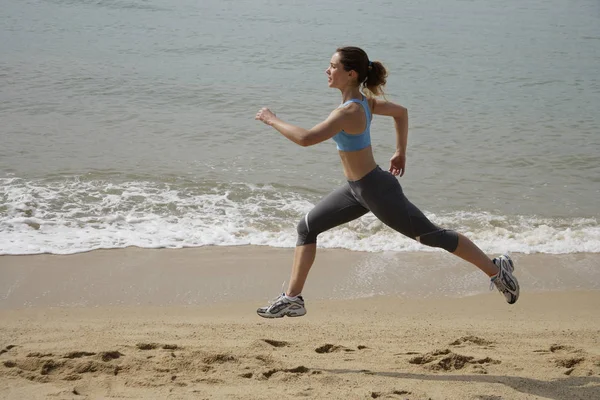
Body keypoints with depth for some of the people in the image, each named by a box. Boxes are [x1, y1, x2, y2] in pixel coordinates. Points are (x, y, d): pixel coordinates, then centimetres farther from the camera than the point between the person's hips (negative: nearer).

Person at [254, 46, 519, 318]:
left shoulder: (349, 111, -28)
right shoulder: (364, 101, 1)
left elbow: (306, 138, -36)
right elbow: (400, 112, 15)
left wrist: (273, 120, -21)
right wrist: (401, 152, 21)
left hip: (377, 190, -10)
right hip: (357, 189, 10)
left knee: (432, 236, 4)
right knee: (307, 227, 8)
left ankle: (496, 269, 20)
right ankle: (293, 298, 12)